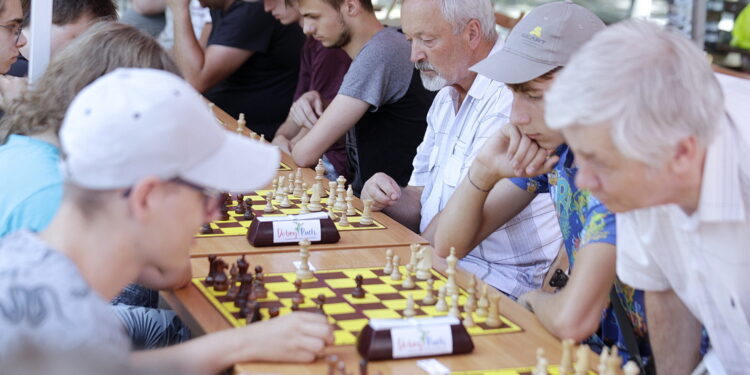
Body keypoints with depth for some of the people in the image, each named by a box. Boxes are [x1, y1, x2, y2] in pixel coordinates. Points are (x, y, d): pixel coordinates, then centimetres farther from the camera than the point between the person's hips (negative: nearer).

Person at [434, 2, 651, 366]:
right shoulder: (551, 144, -2)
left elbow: (571, 319, -35)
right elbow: (449, 244, 2)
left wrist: (533, 299, -12)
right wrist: (483, 171, -16)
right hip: (594, 345, 6)